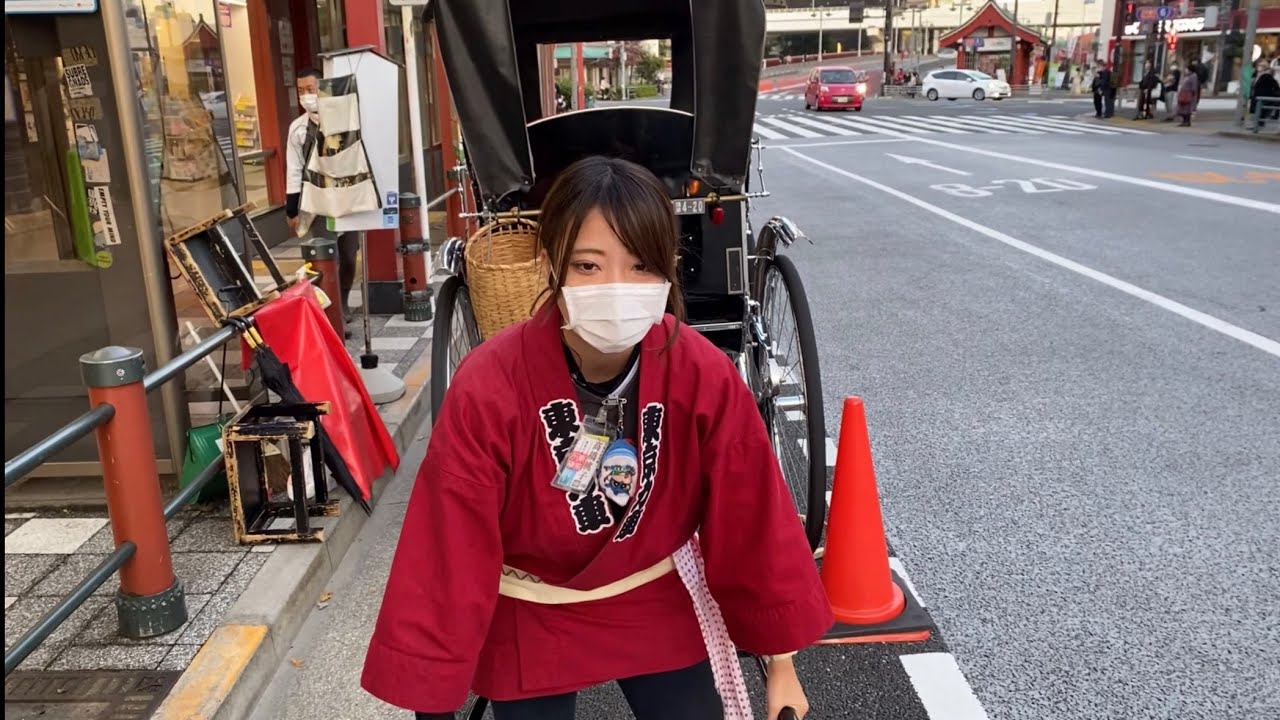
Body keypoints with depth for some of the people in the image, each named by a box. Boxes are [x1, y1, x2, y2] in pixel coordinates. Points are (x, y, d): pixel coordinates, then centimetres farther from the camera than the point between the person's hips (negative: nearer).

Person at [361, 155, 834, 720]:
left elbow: (754, 521, -11)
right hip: (529, 621, -1)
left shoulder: (703, 375, -21)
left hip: (661, 606, 2)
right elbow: (447, 552, -22)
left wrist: (780, 661, -2)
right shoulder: (488, 387, -27)